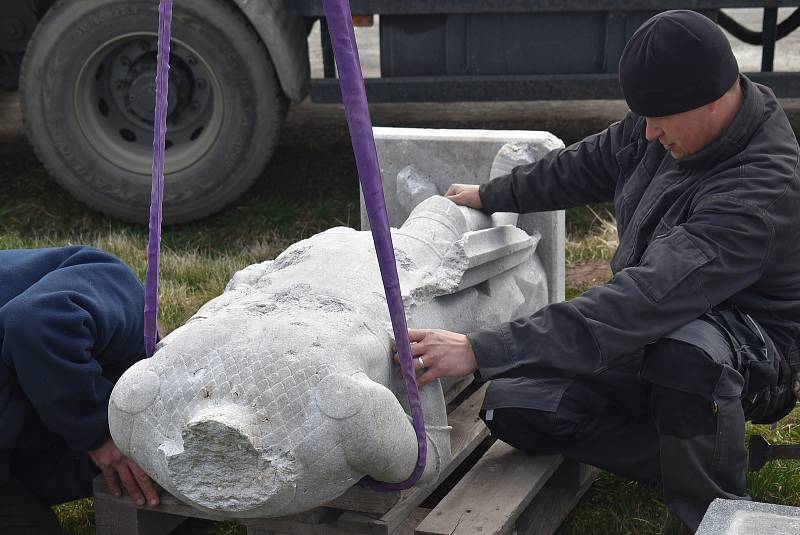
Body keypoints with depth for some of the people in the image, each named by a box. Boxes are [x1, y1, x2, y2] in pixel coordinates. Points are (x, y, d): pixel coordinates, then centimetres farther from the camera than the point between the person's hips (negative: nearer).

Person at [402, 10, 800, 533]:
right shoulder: (678, 114, -8)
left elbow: (644, 304, -42)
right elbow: (590, 162, 14)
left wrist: (481, 351, -44)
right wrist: (492, 196, 23)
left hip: (746, 346, -7)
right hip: (649, 338, 8)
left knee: (683, 347, -43)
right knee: (515, 407, -6)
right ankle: (702, 455, -2)